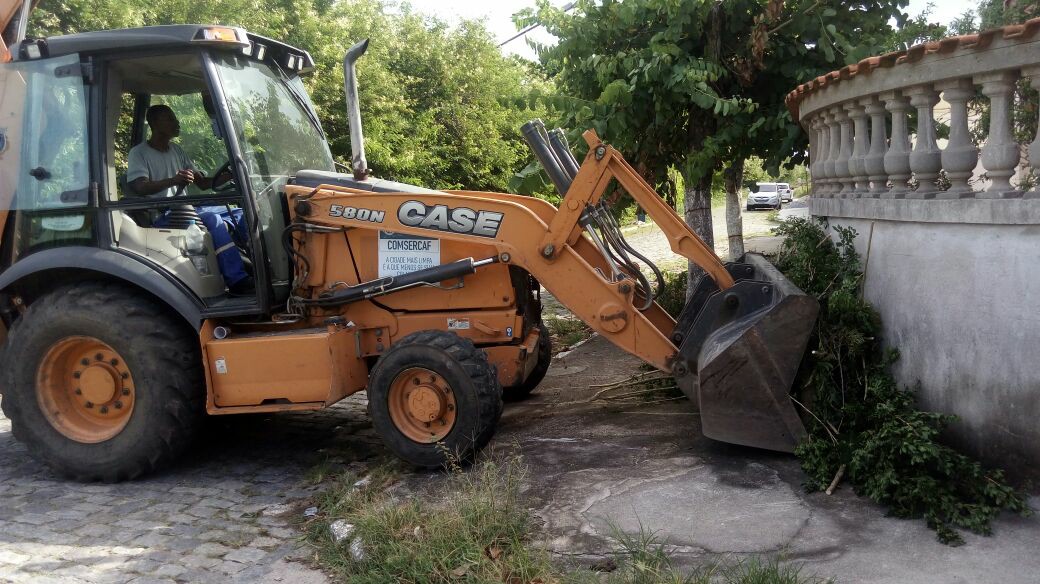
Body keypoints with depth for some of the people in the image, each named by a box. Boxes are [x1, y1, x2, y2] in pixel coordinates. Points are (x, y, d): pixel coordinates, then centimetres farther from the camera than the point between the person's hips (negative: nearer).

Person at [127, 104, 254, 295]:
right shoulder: (139, 153, -2)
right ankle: (237, 281, -37)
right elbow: (139, 187, -19)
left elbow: (203, 183, 13)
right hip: (162, 217, -7)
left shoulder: (176, 151, 19)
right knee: (212, 219, -33)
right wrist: (173, 180, -36)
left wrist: (230, 175, -6)